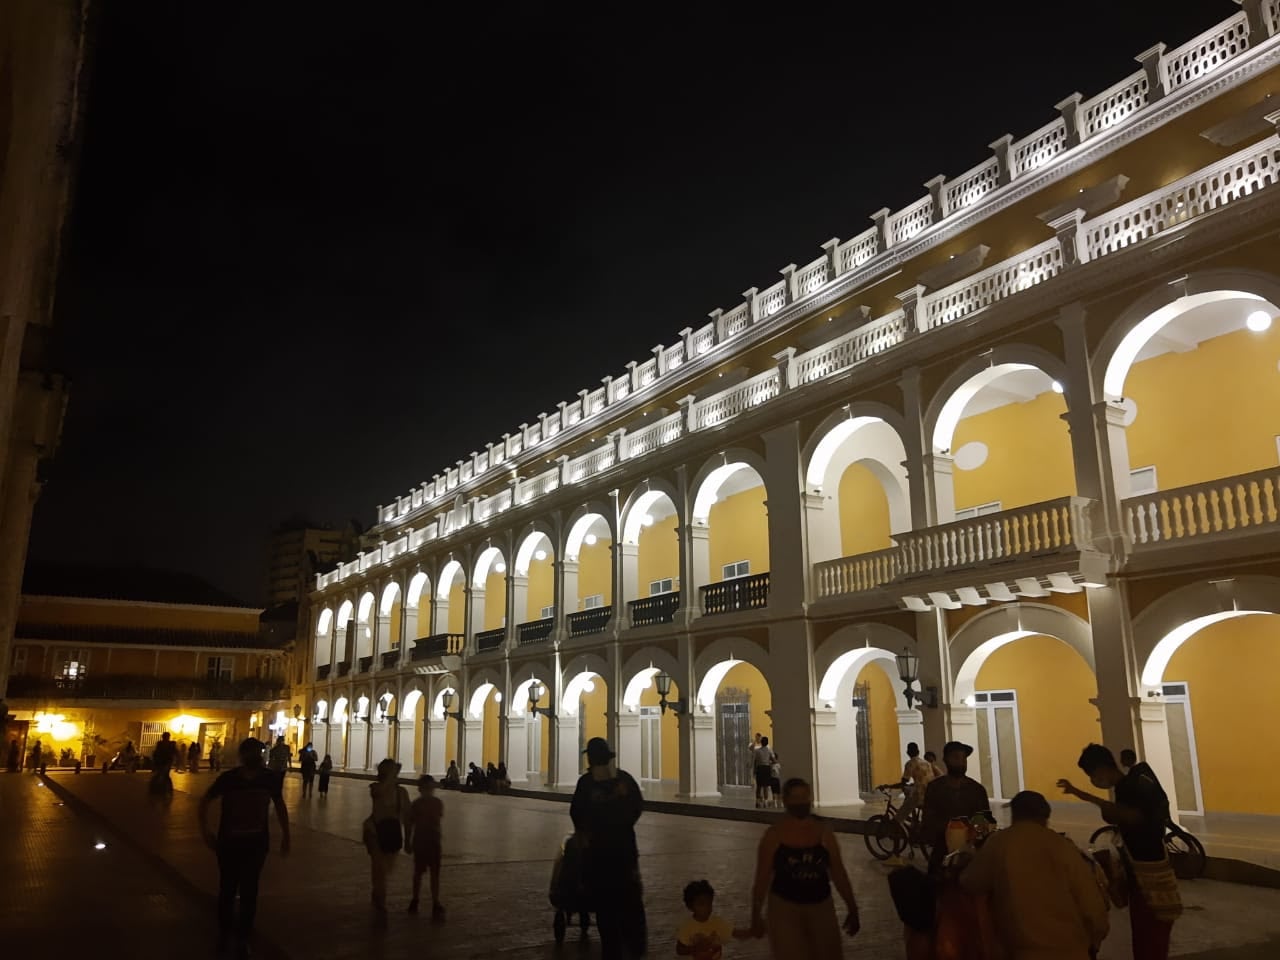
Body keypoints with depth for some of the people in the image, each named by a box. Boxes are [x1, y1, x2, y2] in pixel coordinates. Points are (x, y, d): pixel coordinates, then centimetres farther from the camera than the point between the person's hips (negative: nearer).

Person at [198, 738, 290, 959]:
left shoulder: (270, 779, -11)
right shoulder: (228, 778, -16)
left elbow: (280, 805, 5)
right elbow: (205, 800, 0)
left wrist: (286, 835, 7)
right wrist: (205, 830, -5)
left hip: (256, 843, 1)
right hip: (229, 843, -1)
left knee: (249, 891, 6)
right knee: (227, 889, 11)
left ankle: (243, 937, 22)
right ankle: (225, 931, 35)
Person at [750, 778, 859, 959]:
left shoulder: (823, 831, -1)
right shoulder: (774, 835, -8)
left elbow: (838, 873, 4)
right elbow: (762, 878, -4)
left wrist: (852, 909, 5)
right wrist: (756, 915, -3)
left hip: (821, 906, 3)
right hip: (785, 907, -3)